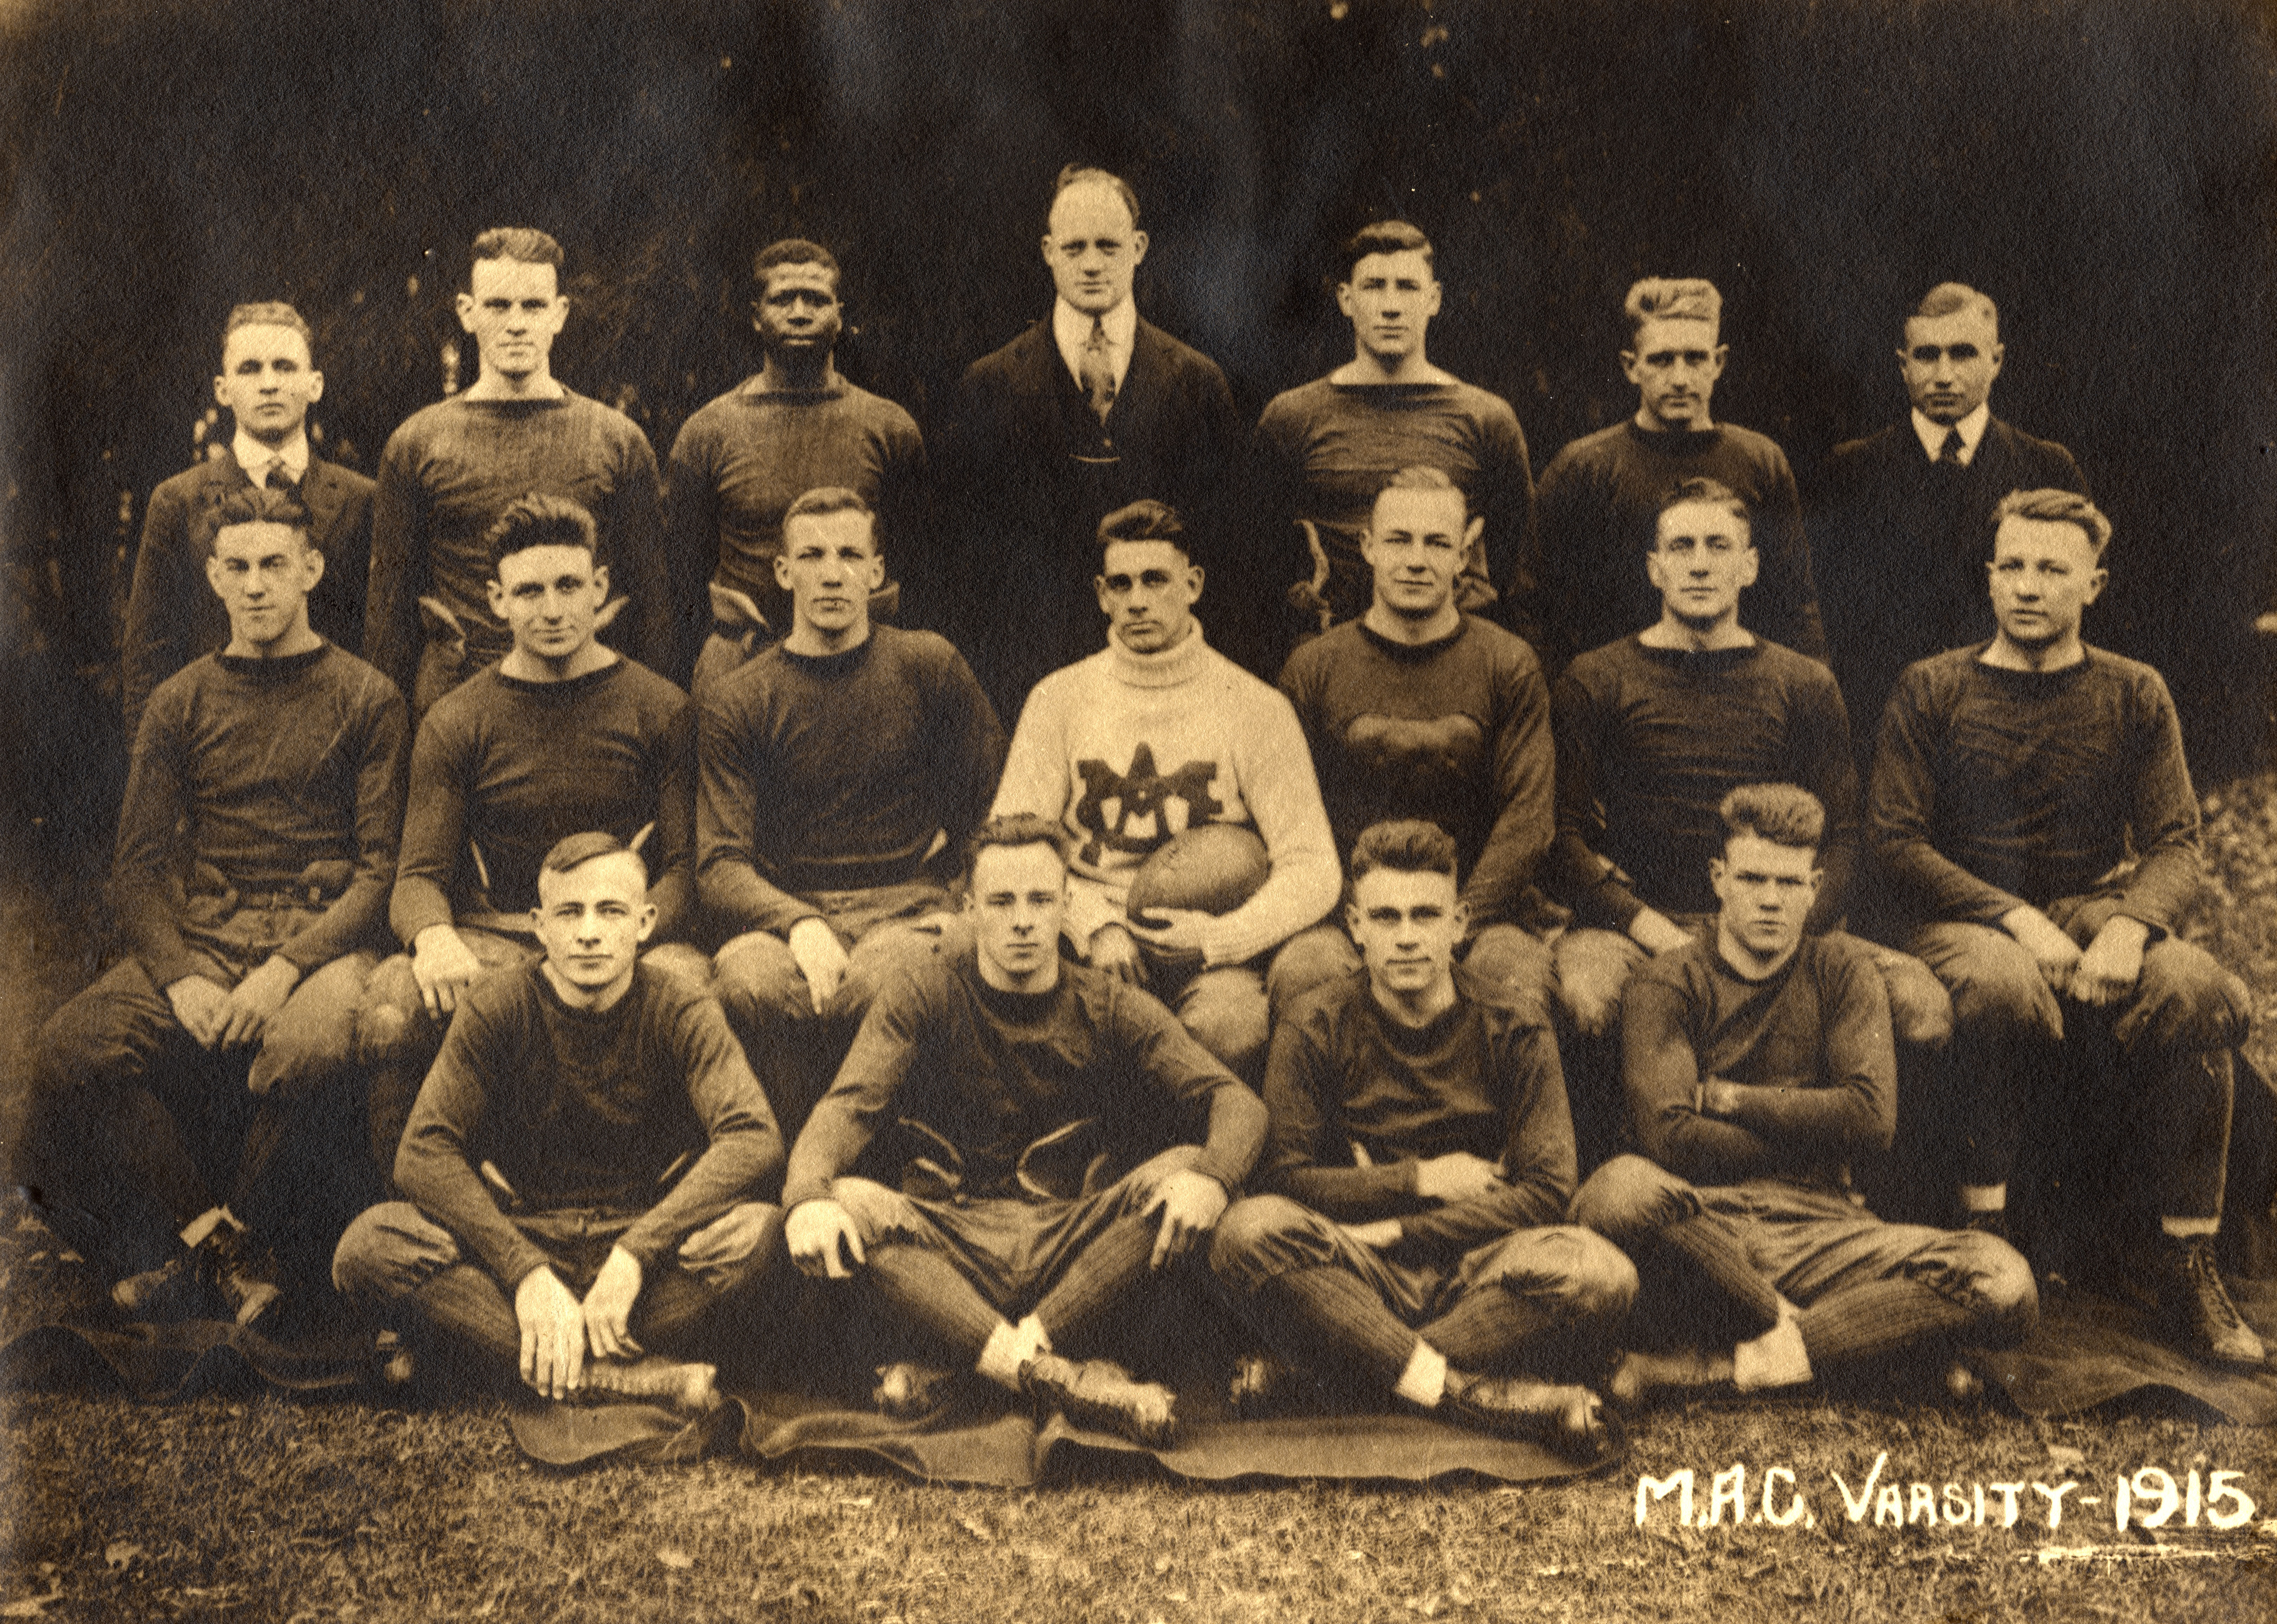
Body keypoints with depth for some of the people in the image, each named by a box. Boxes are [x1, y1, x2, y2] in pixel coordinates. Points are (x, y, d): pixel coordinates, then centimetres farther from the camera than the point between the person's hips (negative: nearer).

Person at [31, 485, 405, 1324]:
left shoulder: (365, 700, 8)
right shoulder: (180, 704, 16)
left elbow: (382, 867, 0)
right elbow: (139, 867, 10)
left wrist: (287, 966, -16)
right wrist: (182, 977, -10)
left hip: (321, 936, -3)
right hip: (194, 938, 3)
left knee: (311, 1045, -38)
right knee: (66, 1051, -26)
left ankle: (228, 1238, -12)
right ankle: (219, 1242, -13)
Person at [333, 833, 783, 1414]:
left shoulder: (680, 1013, -6)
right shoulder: (496, 1011, -4)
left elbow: (755, 1139, -21)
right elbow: (424, 1155, -14)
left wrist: (633, 1254, -30)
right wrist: (527, 1272, -27)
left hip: (647, 1232, -1)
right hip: (518, 1234, 1)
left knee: (760, 1231, -32)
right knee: (368, 1248, -28)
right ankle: (630, 1377, -33)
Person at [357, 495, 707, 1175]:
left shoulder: (660, 710, 8)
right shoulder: (454, 724, 10)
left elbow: (686, 865, 4)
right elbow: (420, 876, 6)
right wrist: (433, 937, -19)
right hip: (497, 937, 1)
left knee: (691, 983, -36)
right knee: (389, 1012, -31)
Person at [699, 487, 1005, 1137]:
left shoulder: (928, 666, 11)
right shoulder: (734, 703, 8)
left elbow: (1001, 795, 20)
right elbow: (720, 865, -2)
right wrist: (798, 924, -20)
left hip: (908, 911, 0)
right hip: (783, 911, 0)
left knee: (883, 983, -37)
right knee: (746, 978, -36)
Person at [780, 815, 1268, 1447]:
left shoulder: (1108, 1008, 6)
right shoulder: (925, 995, 4)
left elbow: (1238, 1102, -4)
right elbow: (847, 1109, -10)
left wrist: (1208, 1177, -29)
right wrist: (808, 1197, -34)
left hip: (1069, 1248, 1)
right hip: (949, 1240, -1)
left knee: (1179, 1173, -25)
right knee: (849, 1206, -31)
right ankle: (1065, 1380, -40)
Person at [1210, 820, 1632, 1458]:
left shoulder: (1514, 1032, 4)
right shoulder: (1316, 1029, 3)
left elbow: (1545, 1191, -4)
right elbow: (1284, 1182, -3)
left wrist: (1396, 1232, -11)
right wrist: (1422, 1179, -6)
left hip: (1474, 1273, 1)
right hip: (1355, 1276, -1)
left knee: (1600, 1273, -32)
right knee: (1249, 1230, -32)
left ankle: (1301, 1380, -28)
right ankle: (1478, 1397, -35)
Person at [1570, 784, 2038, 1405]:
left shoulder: (1842, 973, 15)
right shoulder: (1668, 985, 7)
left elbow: (1873, 1118, 0)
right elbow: (1672, 1139, -9)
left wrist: (1725, 1098, 0)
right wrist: (1812, 1131, -1)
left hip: (1819, 1235, 3)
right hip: (1703, 1227, -3)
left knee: (2005, 1283, -24)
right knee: (1620, 1190, -38)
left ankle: (1720, 1367, -25)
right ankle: (1797, 1335, -16)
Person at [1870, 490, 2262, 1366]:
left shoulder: (2134, 696, 13)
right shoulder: (1931, 691, 7)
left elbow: (2176, 846, 6)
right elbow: (1897, 843, -1)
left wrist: (2128, 927, -18)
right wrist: (2019, 920, -15)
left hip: (2097, 911, 2)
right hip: (1963, 920, -2)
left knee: (2201, 993, -30)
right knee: (2000, 988, -39)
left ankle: (2188, 1259, -19)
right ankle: (1983, 1231, -23)